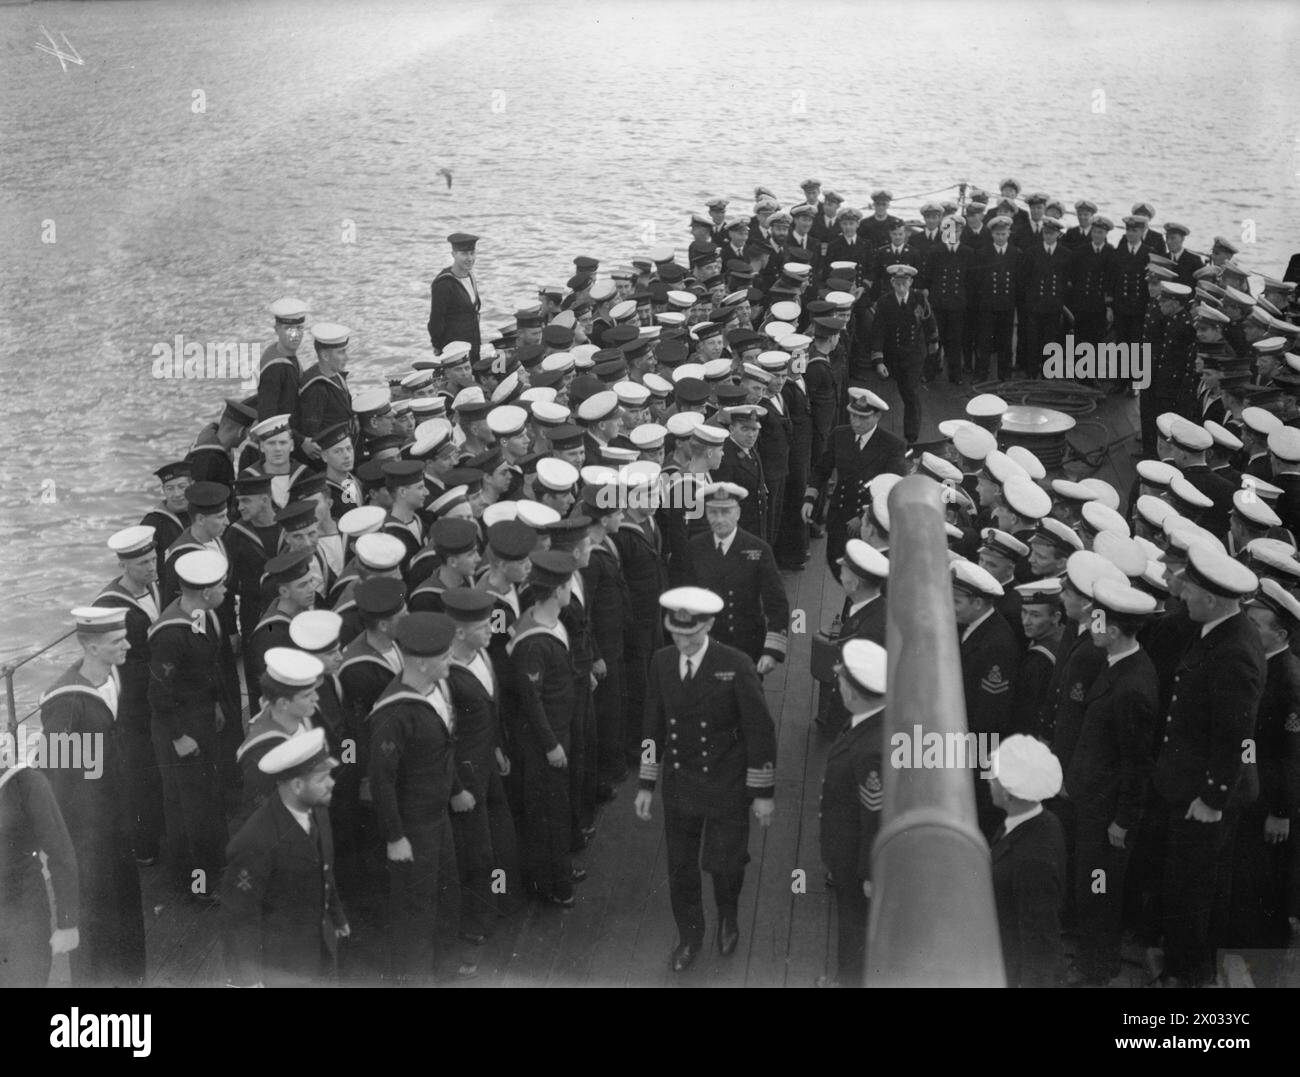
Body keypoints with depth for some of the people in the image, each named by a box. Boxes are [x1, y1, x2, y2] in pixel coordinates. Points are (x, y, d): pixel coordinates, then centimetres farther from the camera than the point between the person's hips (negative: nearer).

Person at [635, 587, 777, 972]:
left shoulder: (736, 666, -17)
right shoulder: (662, 661, -4)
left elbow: (760, 731, -11)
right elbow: (654, 725, 6)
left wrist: (763, 792, -9)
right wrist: (647, 785, 7)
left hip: (726, 790, -3)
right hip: (679, 788, 4)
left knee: (724, 865, 5)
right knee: (681, 868, 13)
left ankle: (728, 918, 39)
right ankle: (689, 937, 37)